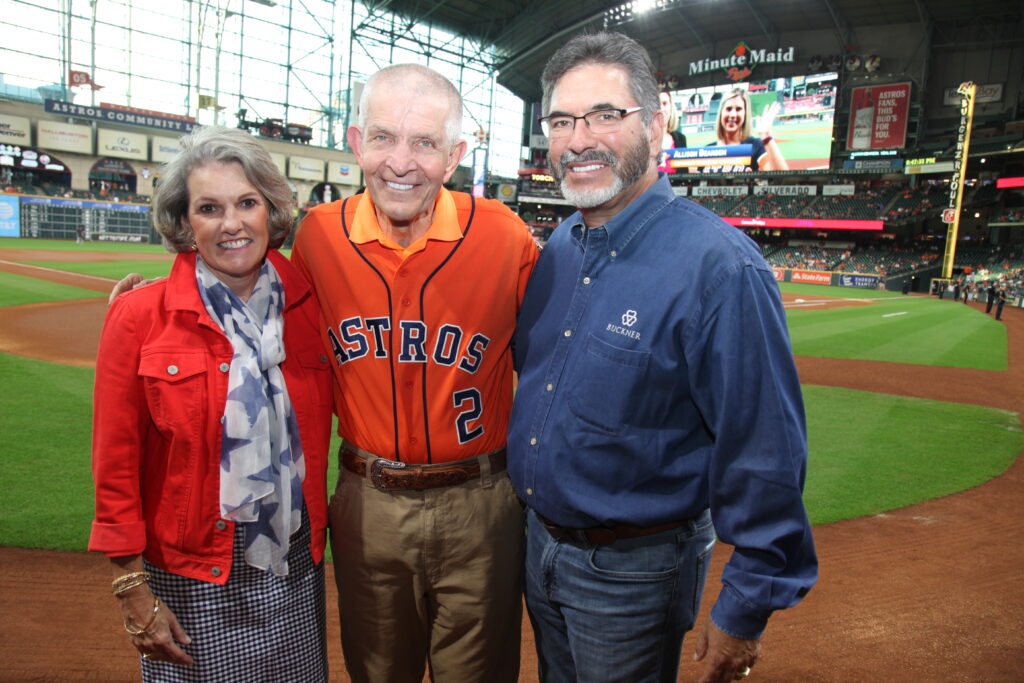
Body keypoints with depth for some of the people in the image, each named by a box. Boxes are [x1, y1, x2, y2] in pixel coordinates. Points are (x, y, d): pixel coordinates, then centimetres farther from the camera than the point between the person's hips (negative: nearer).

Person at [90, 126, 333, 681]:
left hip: (296, 571, 3)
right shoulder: (139, 318, -10)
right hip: (191, 583, -2)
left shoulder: (309, 303, -4)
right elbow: (116, 465, -7)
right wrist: (133, 592, -6)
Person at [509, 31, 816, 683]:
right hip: (538, 541, 7)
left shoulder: (720, 266, -23)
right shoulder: (556, 250, 1)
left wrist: (746, 610, -16)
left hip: (634, 572, -6)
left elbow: (764, 455, -21)